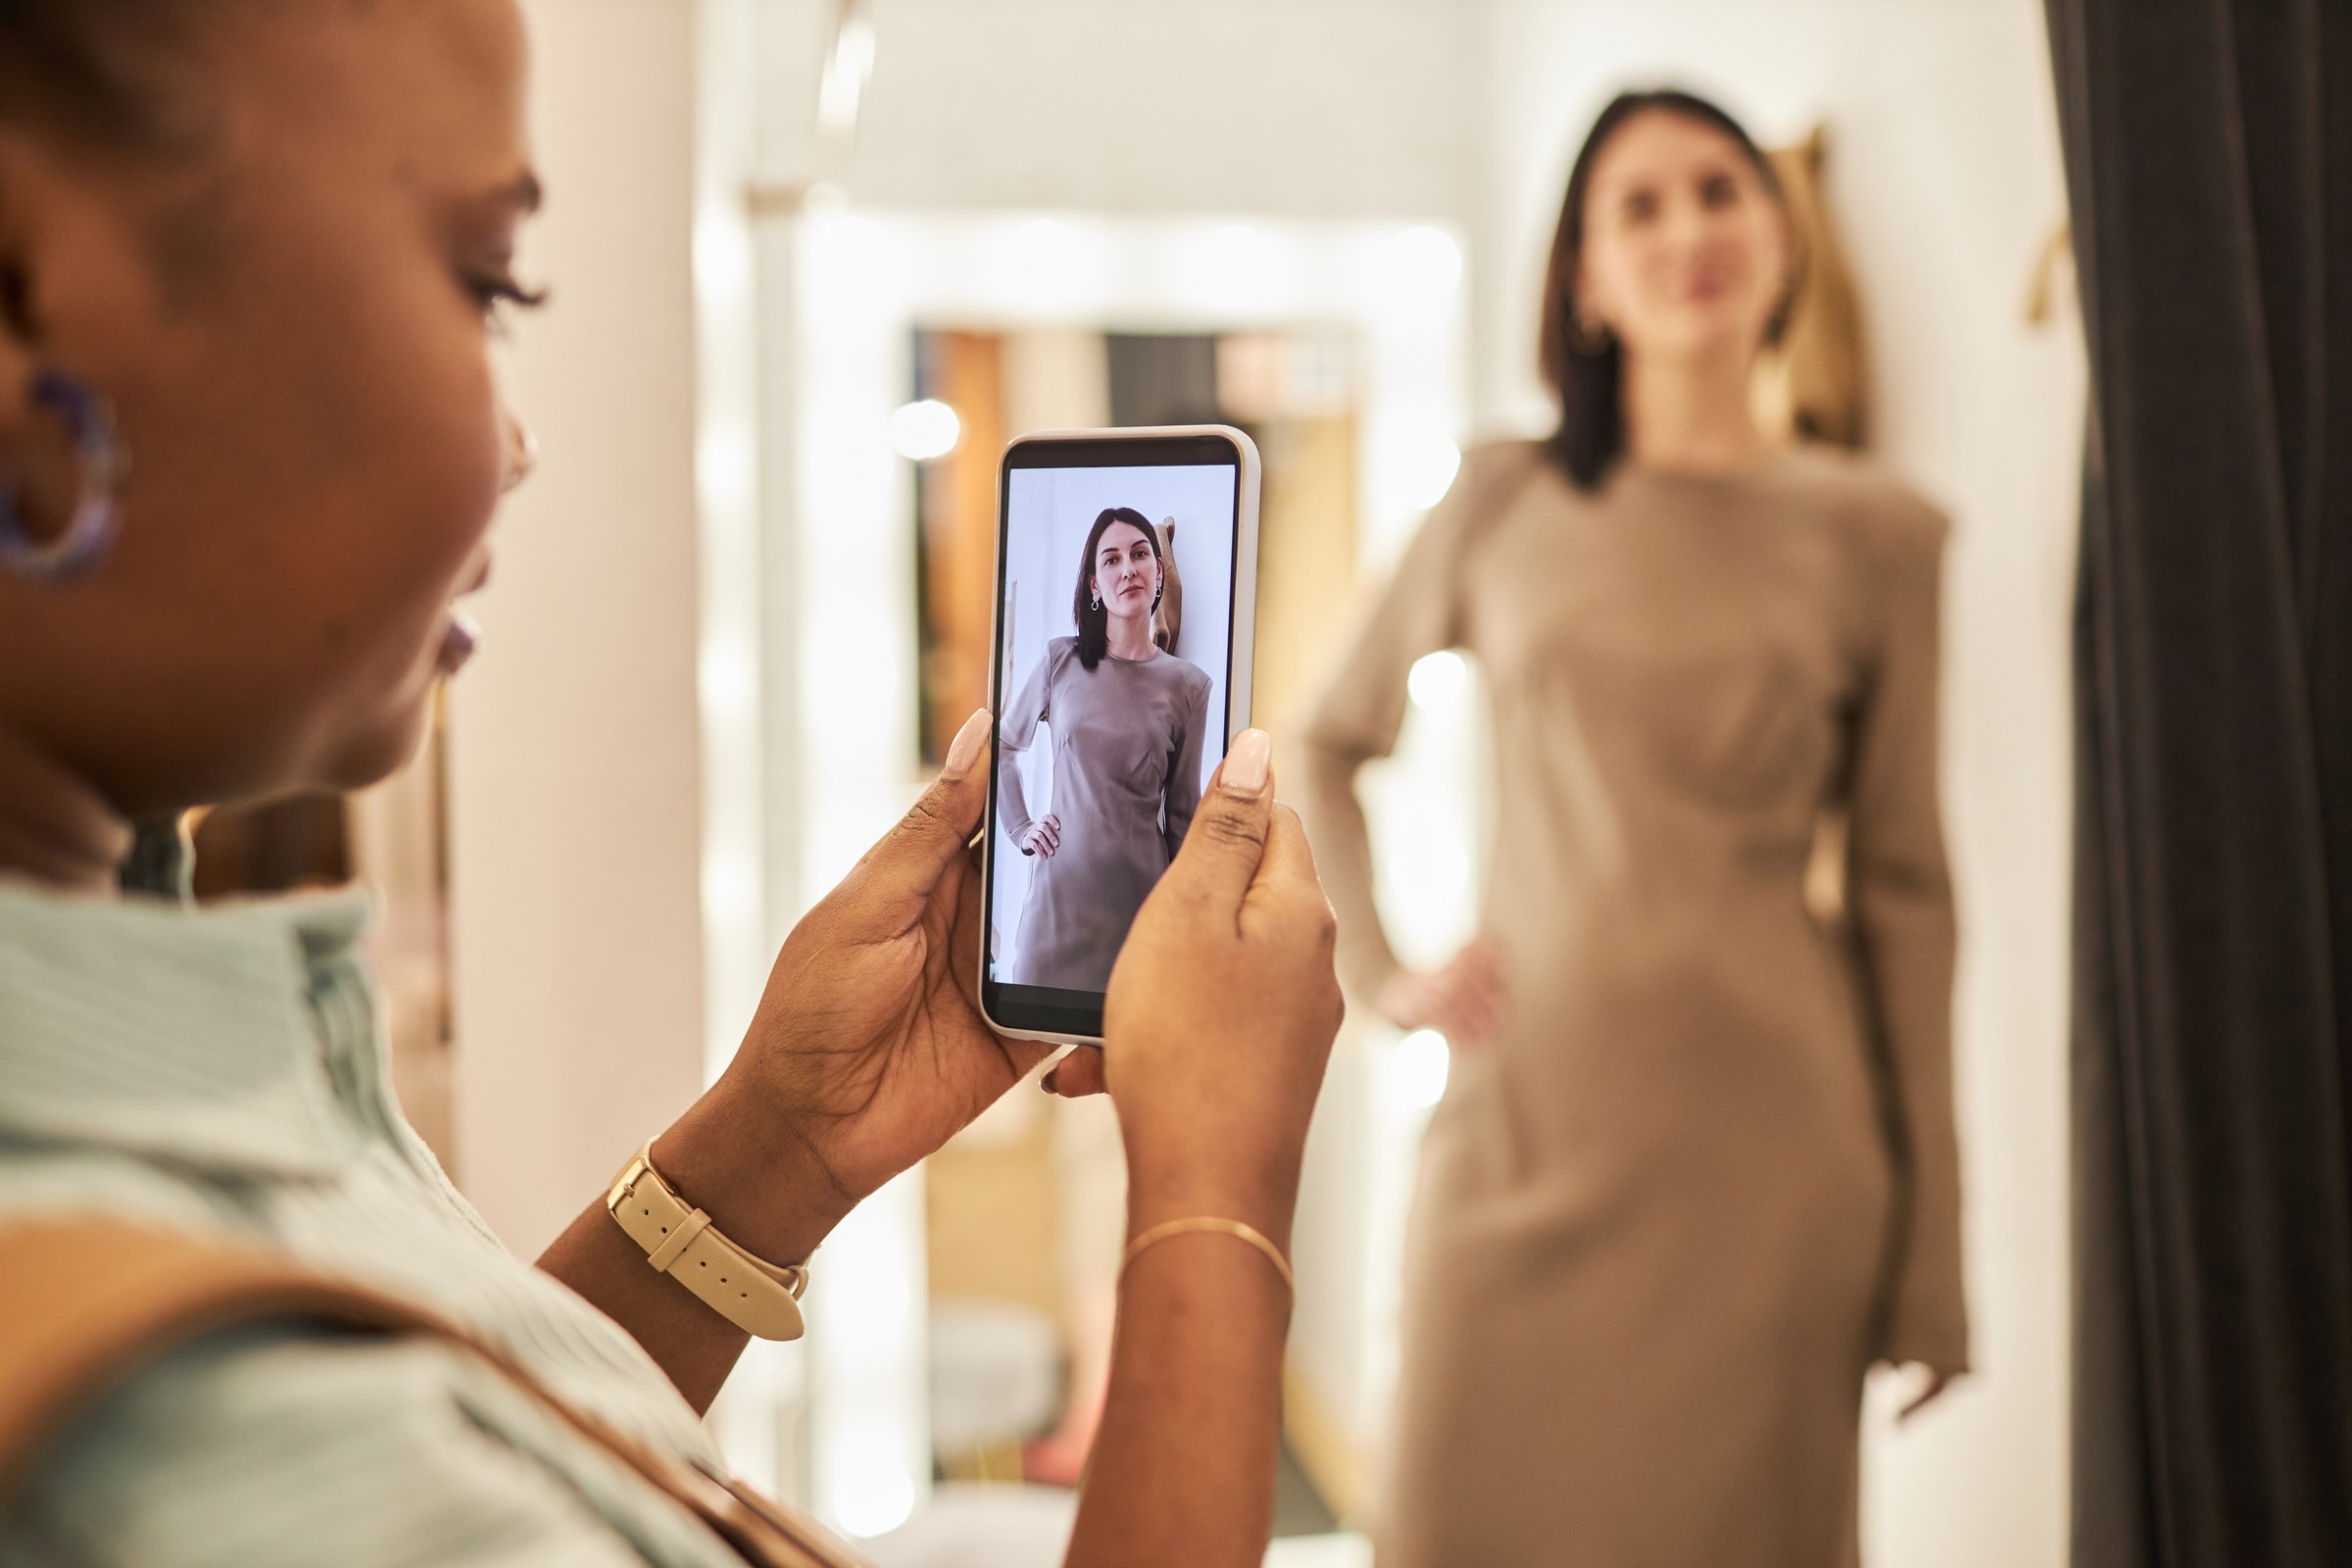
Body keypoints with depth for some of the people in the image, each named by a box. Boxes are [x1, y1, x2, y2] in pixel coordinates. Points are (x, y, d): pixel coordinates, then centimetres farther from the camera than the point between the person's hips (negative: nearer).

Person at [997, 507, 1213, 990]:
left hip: (1141, 893, 0)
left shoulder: (1188, 685, 2)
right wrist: (1020, 828, 6)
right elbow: (1004, 745, 17)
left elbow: (1183, 811, 7)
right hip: (1062, 889, 0)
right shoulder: (1061, 660, 2)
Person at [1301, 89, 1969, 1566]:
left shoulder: (1874, 537, 3)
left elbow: (1905, 886, 3)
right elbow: (1330, 744, 19)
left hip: (1766, 1131, 0)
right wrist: (1383, 970, 5)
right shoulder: (1506, 505, 6)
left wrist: (1930, 1244, 2)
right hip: (1530, 1117, 1)